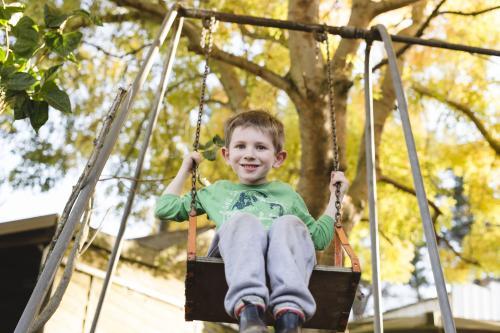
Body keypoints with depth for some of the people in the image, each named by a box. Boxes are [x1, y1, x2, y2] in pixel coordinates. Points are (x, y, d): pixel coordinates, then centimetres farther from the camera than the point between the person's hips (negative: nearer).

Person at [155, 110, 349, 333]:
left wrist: (335, 197, 34)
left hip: (282, 257, 1)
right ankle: (248, 311, -57)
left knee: (290, 223, -32)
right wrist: (185, 170, 37)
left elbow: (319, 237, 36)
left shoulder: (287, 194, 36)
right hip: (233, 256, -1)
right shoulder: (218, 191, 36)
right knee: (244, 221, -34)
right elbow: (165, 209, 36)